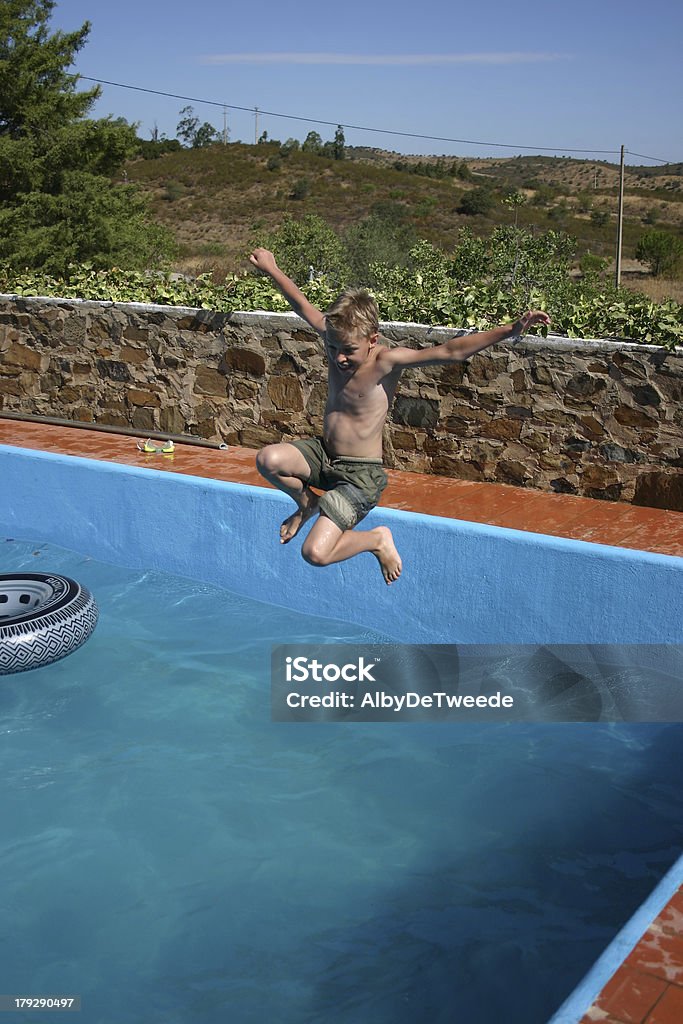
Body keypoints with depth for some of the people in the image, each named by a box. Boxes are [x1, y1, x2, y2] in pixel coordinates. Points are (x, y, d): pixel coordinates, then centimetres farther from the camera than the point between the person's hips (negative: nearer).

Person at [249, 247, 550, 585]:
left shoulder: (386, 361, -23)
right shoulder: (337, 338, -6)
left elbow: (451, 351, -32)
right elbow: (303, 306, 10)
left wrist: (510, 330, -42)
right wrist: (271, 269, 23)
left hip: (360, 474, -7)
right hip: (323, 453, 7)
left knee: (315, 553, -21)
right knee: (268, 459, -20)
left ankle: (378, 539, 10)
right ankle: (307, 503, 11)